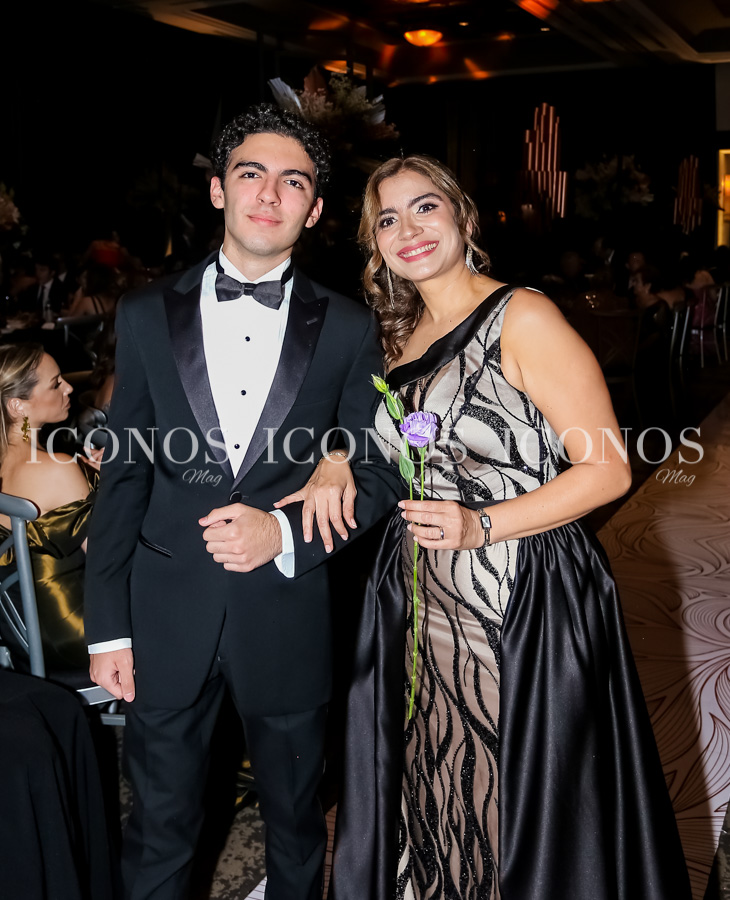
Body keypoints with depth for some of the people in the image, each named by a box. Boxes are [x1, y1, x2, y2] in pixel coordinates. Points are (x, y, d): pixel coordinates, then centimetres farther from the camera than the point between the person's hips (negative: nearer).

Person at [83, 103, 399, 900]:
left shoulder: (347, 328, 0)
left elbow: (376, 475, 2)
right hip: (166, 613, 1)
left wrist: (285, 533, -16)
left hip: (288, 615, 0)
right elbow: (122, 474, 2)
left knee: (295, 825, 19)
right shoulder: (147, 314, 2)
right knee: (159, 830, 15)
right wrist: (108, 627, 0)